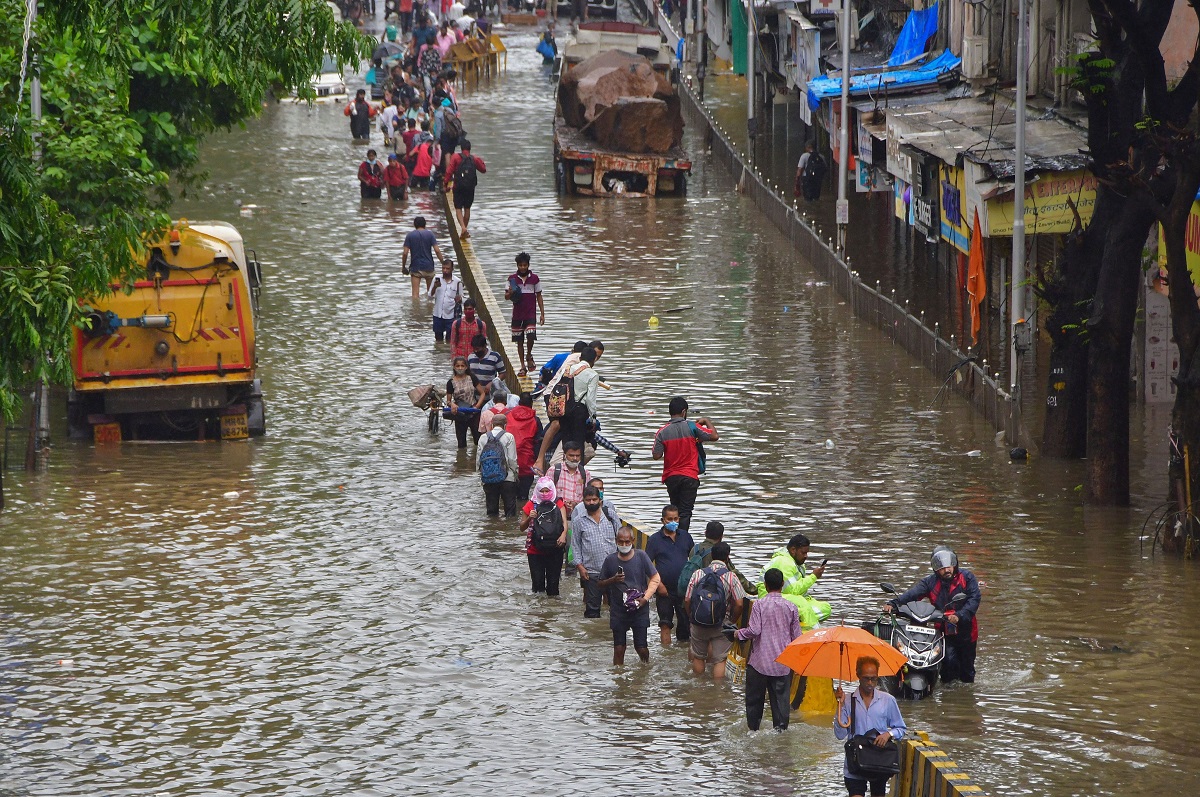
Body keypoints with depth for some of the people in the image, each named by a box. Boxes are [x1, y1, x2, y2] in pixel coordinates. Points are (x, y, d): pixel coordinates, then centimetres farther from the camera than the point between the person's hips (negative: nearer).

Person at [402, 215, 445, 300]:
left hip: (416, 267, -1)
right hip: (428, 266, 1)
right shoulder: (430, 234, -2)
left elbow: (405, 253, -6)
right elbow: (437, 251, -9)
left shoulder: (410, 236, -2)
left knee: (415, 293, -4)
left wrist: (403, 266, 6)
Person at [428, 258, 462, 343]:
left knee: (449, 339, 4)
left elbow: (461, 299, 3)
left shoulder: (457, 282, -4)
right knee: (438, 338, 12)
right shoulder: (437, 278, 0)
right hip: (438, 313, 2)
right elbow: (430, 295, 0)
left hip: (451, 314, -2)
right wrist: (435, 287, -19)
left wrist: (459, 299, -21)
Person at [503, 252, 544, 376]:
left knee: (531, 336, -18)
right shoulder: (512, 278, 4)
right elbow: (506, 296, 6)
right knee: (519, 341, 4)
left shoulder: (534, 278, 3)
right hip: (517, 314, 1)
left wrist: (542, 313, 5)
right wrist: (510, 293, -19)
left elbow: (539, 296, 8)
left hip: (531, 314, -1)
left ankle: (529, 356, 12)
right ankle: (522, 366, 14)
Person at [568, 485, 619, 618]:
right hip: (591, 572, -1)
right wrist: (579, 566, -4)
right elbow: (575, 545, 5)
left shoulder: (611, 517, 7)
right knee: (592, 607, 0)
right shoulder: (579, 521, 3)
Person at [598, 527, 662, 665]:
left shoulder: (641, 556, -4)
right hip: (618, 611, 1)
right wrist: (613, 580, -13)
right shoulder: (610, 560, -1)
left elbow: (655, 579, 2)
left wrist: (645, 598, -9)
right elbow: (600, 584, 8)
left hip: (639, 611, -1)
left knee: (642, 648, 1)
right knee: (619, 649, 2)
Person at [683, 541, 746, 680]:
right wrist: (732, 621, 4)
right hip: (722, 626, -2)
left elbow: (687, 601, -4)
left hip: (698, 625, 2)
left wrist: (692, 618, 12)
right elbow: (739, 604, -13)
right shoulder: (731, 577, -11)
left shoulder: (698, 574, -5)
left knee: (698, 657, 19)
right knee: (720, 660, 6)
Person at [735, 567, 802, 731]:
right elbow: (796, 636, 3)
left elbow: (754, 630, -16)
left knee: (754, 699, 11)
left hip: (760, 662, -2)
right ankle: (781, 728, 5)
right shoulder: (791, 607, -1)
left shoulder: (760, 604, -9)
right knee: (781, 699, 7)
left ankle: (753, 728, 17)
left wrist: (739, 633, 3)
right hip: (783, 664, 2)